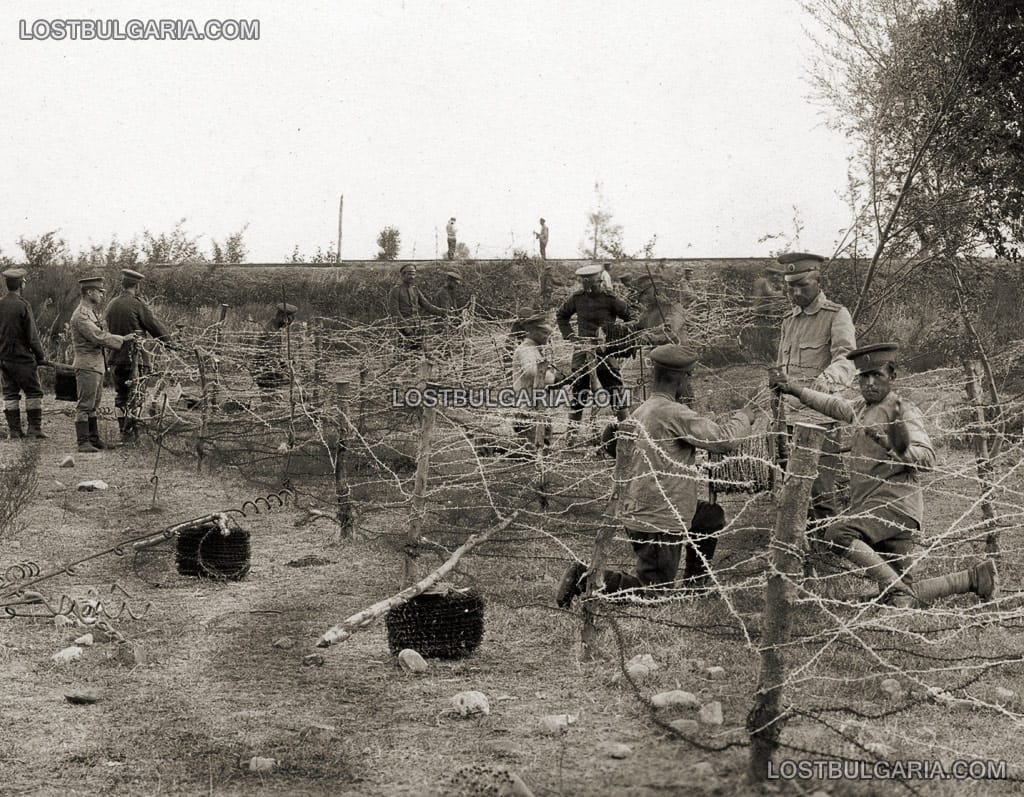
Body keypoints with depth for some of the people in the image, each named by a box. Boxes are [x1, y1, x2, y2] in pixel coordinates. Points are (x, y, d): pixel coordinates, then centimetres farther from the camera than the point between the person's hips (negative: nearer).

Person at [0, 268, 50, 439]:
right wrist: (41, 356, -3)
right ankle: (34, 428, -2)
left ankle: (14, 430, 9)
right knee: (33, 392, 2)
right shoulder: (23, 306, -13)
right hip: (22, 357, -6)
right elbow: (32, 335, -13)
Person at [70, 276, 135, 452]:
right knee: (85, 405, -7)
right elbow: (98, 337, -22)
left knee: (94, 405, 14)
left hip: (97, 364, 10)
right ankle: (83, 443, -6)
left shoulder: (92, 312, 18)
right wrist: (122, 339, -14)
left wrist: (124, 338, 12)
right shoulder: (81, 315, -16)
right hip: (87, 365, -10)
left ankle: (94, 439, 20)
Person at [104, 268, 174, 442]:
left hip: (117, 357, 6)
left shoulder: (111, 306, 8)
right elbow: (155, 325, -7)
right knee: (135, 395, 0)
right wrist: (167, 338, 10)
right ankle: (129, 432, -2)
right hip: (136, 356, -6)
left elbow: (110, 330, 15)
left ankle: (122, 430, 19)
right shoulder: (137, 304, -12)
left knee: (120, 395, 13)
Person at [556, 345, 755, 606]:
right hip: (656, 521, -10)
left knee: (713, 516, 23)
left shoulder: (640, 412, 9)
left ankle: (696, 585, 30)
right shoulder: (673, 413, -20)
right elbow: (723, 439, -22)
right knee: (655, 593, 2)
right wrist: (743, 417, 0)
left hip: (633, 512, 10)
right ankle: (586, 577, -3)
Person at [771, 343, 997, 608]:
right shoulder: (863, 407, 19)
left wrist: (896, 449, -36)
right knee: (907, 599, 5)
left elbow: (927, 459, -18)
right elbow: (834, 405, 40)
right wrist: (796, 390, 37)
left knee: (838, 534, -33)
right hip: (874, 506, 8)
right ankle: (977, 577, 17)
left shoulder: (903, 411, -5)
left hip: (894, 502, -8)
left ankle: (897, 589, -27)